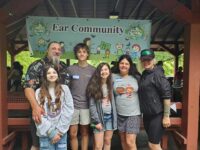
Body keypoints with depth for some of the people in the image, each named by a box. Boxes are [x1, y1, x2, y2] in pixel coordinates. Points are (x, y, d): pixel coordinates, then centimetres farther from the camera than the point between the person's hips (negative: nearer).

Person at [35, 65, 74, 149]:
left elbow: (68, 110, -3)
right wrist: (51, 132, -10)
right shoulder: (39, 92, 0)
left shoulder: (64, 89, 2)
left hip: (61, 133, 1)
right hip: (45, 134, 0)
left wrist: (60, 130, -8)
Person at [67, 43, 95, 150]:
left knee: (85, 133, 11)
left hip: (86, 105, 1)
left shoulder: (93, 70, 4)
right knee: (73, 133, 5)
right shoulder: (70, 69, 1)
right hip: (73, 105, 0)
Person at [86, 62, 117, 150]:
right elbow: (92, 105, -9)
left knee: (107, 141, 12)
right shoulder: (94, 85, -5)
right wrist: (96, 121, -13)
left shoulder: (111, 84, 8)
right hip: (99, 117, -4)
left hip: (110, 117, 4)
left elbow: (113, 102, 7)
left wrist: (115, 118, 0)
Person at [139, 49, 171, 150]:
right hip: (147, 114, 8)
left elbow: (167, 95, -19)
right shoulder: (144, 74, 10)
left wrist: (166, 116, -20)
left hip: (157, 115, -8)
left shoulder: (157, 74, -15)